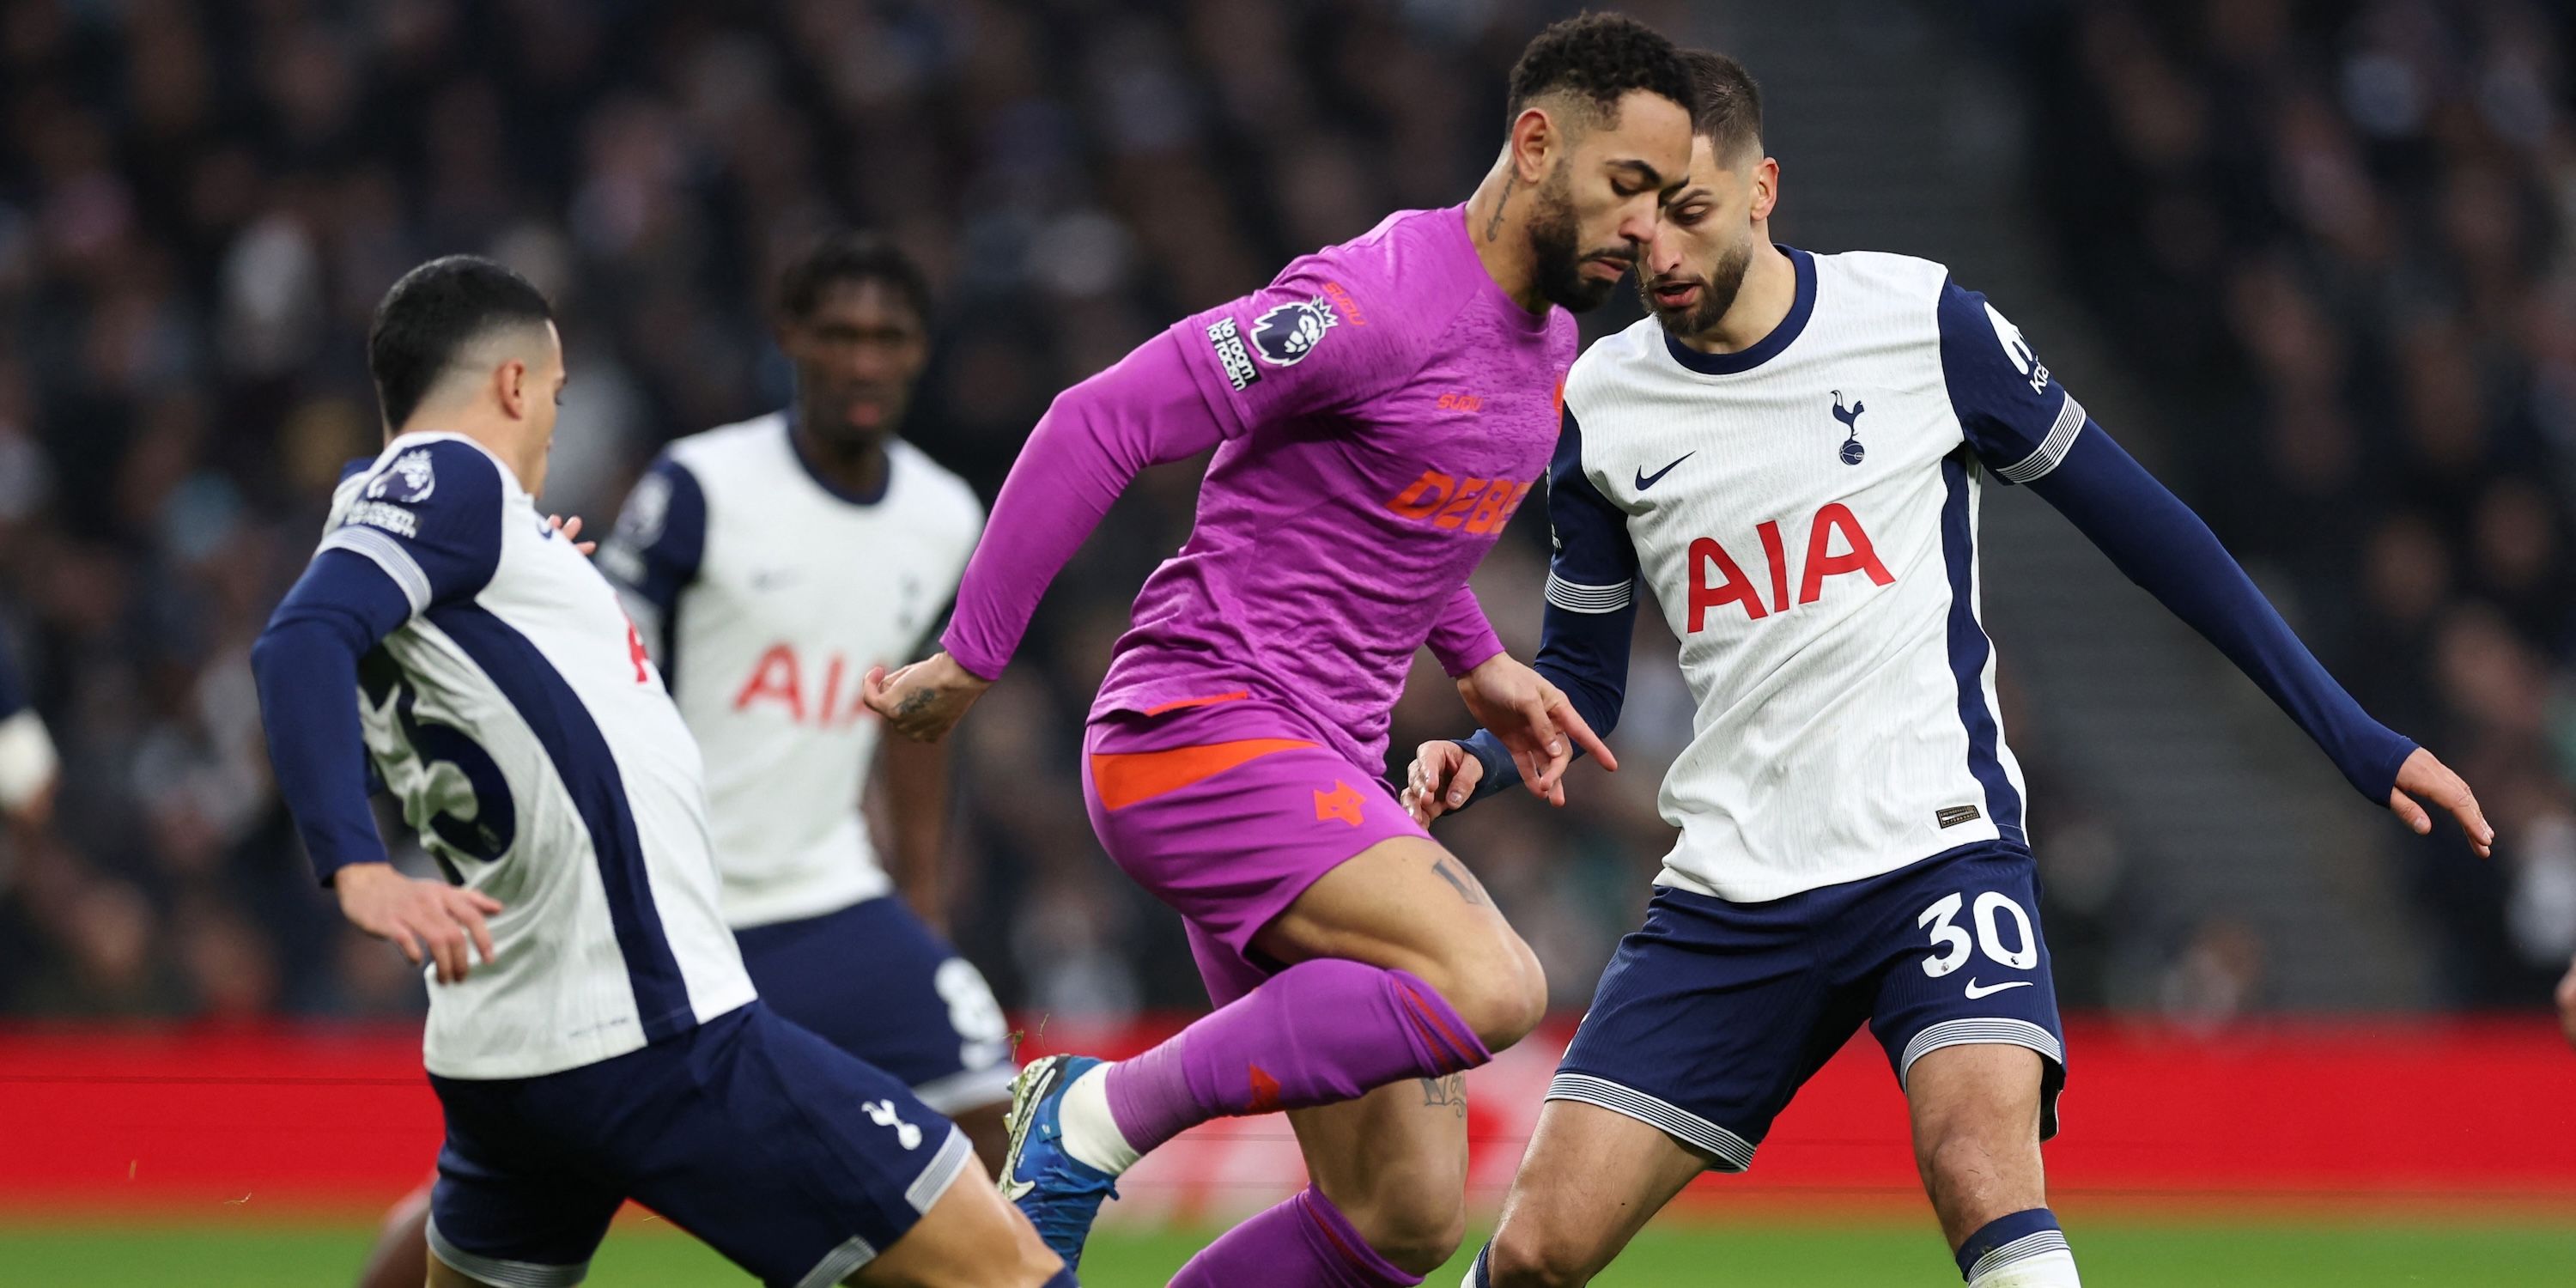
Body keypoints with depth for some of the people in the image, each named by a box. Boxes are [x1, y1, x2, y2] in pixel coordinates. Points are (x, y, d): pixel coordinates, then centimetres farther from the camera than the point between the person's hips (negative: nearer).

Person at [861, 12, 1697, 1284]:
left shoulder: (1546, 341, 14)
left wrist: (1478, 664, 20)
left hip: (1322, 772, 9)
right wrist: (968, 661, -14)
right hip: (1199, 731, -9)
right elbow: (1100, 424, -16)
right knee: (1491, 987, -31)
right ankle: (1097, 1116, -15)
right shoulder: (1374, 304, -16)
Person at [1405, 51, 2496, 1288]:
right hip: (1727, 893, 3)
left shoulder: (1921, 323, -3)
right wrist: (1477, 759, -9)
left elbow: (2139, 524, 6)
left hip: (1935, 848, -3)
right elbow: (1580, 677, 15)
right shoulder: (1599, 408, 5)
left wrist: (2353, 736, 6)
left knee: (1982, 1174, -30)